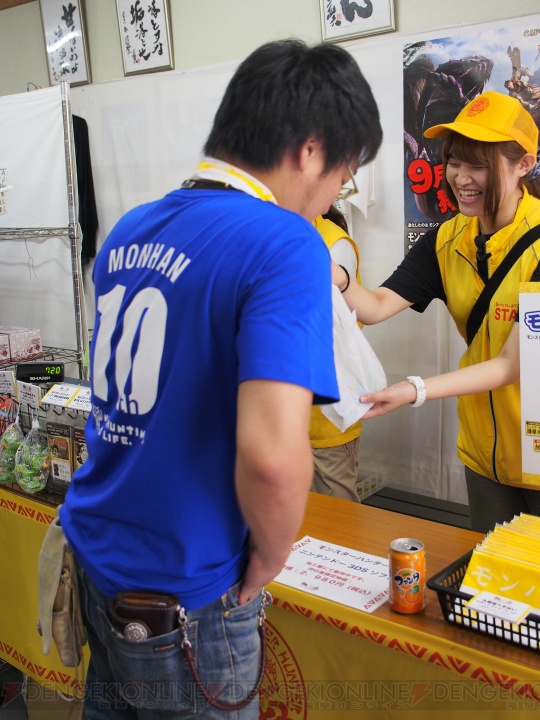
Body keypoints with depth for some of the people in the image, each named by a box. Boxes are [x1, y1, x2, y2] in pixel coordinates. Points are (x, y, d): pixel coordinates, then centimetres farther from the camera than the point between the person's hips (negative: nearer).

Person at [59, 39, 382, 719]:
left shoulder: (128, 231, 1)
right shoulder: (285, 245, -22)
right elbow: (271, 452, -33)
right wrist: (269, 558, -13)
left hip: (92, 554, 7)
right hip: (179, 602, -6)